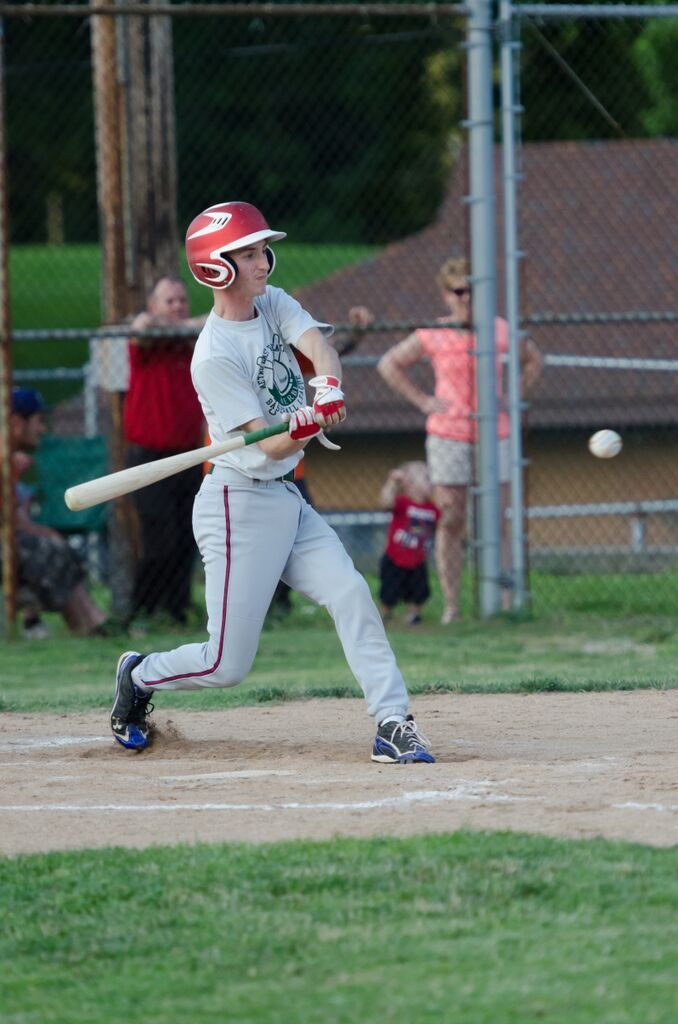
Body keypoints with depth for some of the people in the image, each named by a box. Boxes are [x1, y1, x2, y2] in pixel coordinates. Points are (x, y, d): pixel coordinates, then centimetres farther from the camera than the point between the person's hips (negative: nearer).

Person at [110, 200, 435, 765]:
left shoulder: (275, 305, 5)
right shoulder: (215, 357, -18)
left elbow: (319, 346, -15)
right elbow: (271, 447, -21)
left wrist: (328, 389, -36)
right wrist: (301, 431, -43)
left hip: (288, 502, 7)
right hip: (239, 504, -7)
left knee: (350, 592, -11)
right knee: (228, 665, -3)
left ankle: (393, 723, -11)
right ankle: (139, 676, 24)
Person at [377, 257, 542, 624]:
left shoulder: (500, 330, 2)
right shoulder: (432, 336, -2)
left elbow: (533, 360, 20)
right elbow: (389, 364, 10)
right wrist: (422, 401, 0)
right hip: (447, 437, -1)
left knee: (496, 522, -2)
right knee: (451, 522, -1)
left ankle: (506, 601, -1)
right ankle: (451, 605, 2)